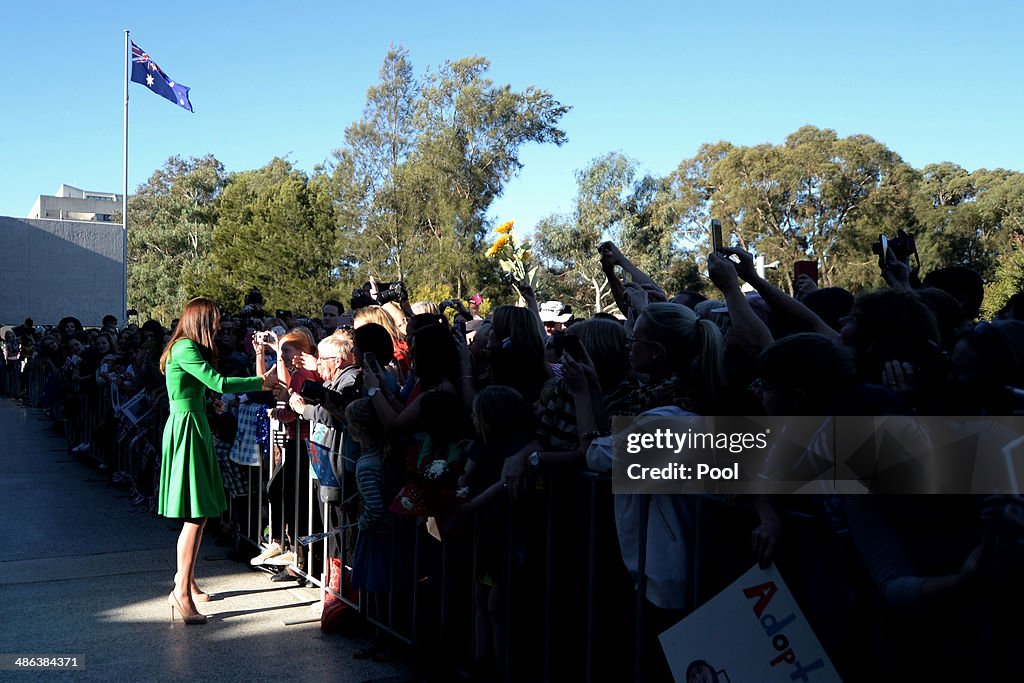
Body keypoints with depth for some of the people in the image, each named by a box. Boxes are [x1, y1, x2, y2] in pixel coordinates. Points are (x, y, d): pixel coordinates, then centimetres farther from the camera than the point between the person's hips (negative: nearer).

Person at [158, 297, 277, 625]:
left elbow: (209, 388, 18)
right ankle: (182, 593, -10)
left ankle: (186, 579, 25)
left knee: (198, 513, 14)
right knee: (195, 516, -12)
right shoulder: (185, 349, -13)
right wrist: (262, 382, -13)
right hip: (186, 428, -10)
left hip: (194, 428, 10)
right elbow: (219, 382, -20)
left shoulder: (188, 348, 19)